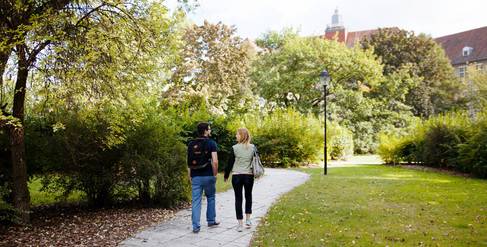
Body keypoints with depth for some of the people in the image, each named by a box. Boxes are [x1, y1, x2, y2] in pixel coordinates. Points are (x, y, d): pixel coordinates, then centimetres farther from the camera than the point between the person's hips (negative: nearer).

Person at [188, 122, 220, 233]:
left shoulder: (191, 144, 5)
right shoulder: (211, 143, -6)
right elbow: (215, 161, -14)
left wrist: (190, 176, 12)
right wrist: (215, 174, -1)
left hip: (195, 177, 2)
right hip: (208, 176, -2)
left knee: (196, 201, 3)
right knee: (210, 198, 18)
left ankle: (196, 226, 0)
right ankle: (211, 221, 28)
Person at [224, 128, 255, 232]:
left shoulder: (235, 148, -9)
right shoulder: (253, 147, -1)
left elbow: (230, 163, -4)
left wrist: (226, 175, 9)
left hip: (237, 176, -2)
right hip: (249, 175, 3)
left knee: (238, 199, 4)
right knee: (248, 196, 20)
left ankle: (240, 224, 4)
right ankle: (248, 220, 19)